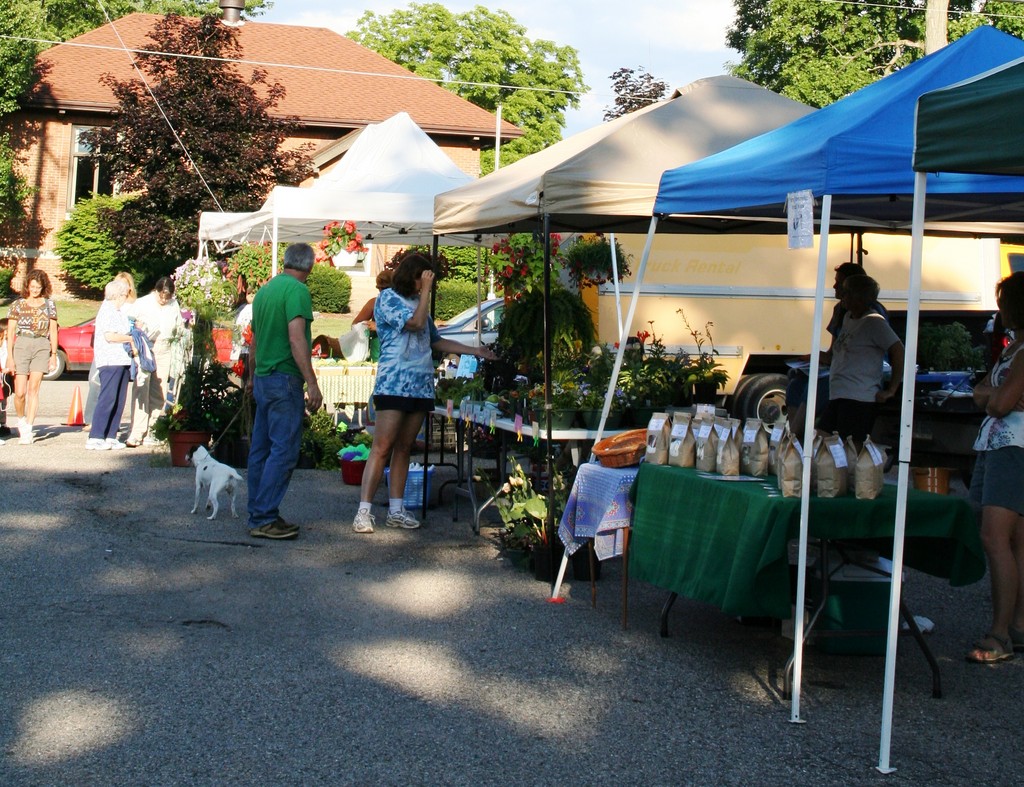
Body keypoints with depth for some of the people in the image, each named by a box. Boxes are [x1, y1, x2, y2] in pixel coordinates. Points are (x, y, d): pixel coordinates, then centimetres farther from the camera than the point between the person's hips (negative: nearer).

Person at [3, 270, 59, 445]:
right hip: (21, 346, 0)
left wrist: (54, 355, 4)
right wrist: (10, 357, -3)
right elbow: (10, 332, 3)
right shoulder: (18, 305, 5)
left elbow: (53, 331, 10)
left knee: (33, 389, -5)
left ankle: (28, 429, -3)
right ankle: (21, 420, 23)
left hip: (42, 347, 0)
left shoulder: (49, 304, 8)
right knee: (20, 392, -4)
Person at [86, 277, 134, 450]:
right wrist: (131, 338, -9)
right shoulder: (107, 311, -8)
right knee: (107, 399, -11)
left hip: (122, 360, 9)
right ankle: (95, 438, -11)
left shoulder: (119, 312, 20)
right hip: (110, 361, -9)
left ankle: (111, 436, 10)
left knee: (119, 400, 7)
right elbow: (110, 336, -18)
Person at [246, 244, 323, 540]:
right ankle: (264, 518, -10)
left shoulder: (265, 290, 15)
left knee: (261, 449, 12)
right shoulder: (297, 290, -11)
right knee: (284, 450, -8)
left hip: (263, 379, 9)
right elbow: (296, 339, -21)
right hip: (284, 379, -9)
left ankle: (258, 514, 17)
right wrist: (312, 383, -24)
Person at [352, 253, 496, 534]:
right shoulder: (388, 298, -3)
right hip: (394, 384, -7)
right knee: (382, 447, -11)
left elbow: (435, 341, 25)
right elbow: (416, 323, -16)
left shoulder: (418, 302, 19)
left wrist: (474, 351, 22)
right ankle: (364, 511, -11)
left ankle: (396, 510, 11)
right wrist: (426, 290, -7)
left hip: (421, 386, 7)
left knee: (404, 448, 8)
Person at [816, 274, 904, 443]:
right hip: (837, 397, 9)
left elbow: (899, 352, -15)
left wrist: (891, 390, -14)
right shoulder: (848, 318, 18)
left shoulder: (874, 323, -9)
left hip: (859, 400, -9)